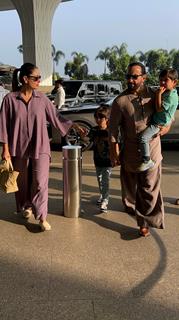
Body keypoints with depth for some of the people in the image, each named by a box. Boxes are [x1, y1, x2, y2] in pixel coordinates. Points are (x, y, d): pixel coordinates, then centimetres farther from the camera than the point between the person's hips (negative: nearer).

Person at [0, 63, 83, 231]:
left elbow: (55, 117, 5)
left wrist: (74, 126, -3)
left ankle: (42, 217, 5)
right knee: (22, 181, 15)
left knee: (40, 182, -5)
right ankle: (26, 207, 40)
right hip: (19, 148, 0)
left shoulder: (41, 98, -2)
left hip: (40, 147, 0)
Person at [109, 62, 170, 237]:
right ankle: (130, 206, 42)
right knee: (130, 184, 15)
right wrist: (114, 153, -7)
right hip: (130, 150, -1)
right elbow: (113, 129, -6)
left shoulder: (154, 95, -2)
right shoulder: (120, 101, -10)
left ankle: (145, 221, 14)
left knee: (150, 188, 2)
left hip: (151, 150, 1)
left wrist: (166, 126, -7)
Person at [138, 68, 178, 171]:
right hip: (155, 120, 11)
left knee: (143, 137, -23)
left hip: (159, 124, -11)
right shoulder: (166, 92, 10)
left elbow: (159, 108, -28)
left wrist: (159, 94, -26)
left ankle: (147, 161, -16)